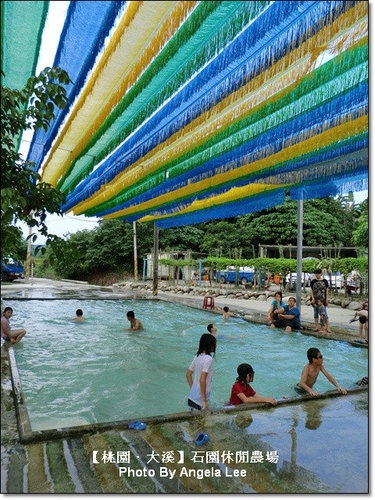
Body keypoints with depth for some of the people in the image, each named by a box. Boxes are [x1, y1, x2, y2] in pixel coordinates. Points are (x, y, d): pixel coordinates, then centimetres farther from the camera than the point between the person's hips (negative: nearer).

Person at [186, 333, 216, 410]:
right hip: (199, 400, -7)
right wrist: (204, 400, -20)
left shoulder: (197, 356, 4)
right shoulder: (209, 359, -20)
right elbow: (202, 380, -26)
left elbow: (188, 374, 12)